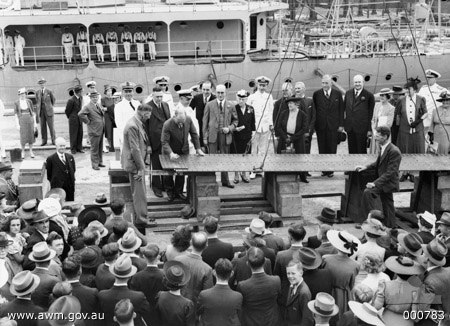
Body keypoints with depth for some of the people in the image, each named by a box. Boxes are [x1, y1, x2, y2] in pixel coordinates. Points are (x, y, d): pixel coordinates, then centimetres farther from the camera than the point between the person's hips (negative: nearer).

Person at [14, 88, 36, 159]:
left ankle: (31, 152, 19)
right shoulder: (16, 103, -2)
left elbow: (33, 112, 6)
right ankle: (23, 152, 15)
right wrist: (17, 124, -7)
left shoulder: (29, 101, 3)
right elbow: (16, 114, -1)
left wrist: (35, 122, 3)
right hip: (22, 120, -1)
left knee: (31, 136, 4)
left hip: (30, 120, 1)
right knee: (23, 137, -4)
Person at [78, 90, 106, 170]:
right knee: (94, 148, -1)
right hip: (94, 131, -8)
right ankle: (95, 164, 8)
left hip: (101, 130, 8)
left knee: (100, 148, 17)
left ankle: (100, 162, 28)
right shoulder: (87, 107, -14)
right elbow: (80, 114, -29)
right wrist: (88, 121, -19)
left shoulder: (98, 105, 13)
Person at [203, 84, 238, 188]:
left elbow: (235, 120, 15)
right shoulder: (209, 105, 3)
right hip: (213, 135, -2)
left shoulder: (230, 106, 7)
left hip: (225, 136, 2)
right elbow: (205, 121, 4)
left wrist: (229, 128, -5)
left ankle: (225, 181, 18)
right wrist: (205, 137, -1)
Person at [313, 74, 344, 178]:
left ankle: (331, 170, 9)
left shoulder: (337, 94, 4)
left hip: (333, 125, -1)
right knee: (322, 149, 5)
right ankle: (324, 170, 13)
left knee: (332, 149, 2)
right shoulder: (316, 94, 4)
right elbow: (313, 110, 4)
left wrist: (341, 124, -1)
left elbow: (341, 110, 4)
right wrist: (313, 124, -1)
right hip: (320, 125, 1)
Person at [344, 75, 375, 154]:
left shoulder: (369, 95, -4)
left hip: (362, 128, -4)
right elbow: (343, 108, 15)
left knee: (361, 151, 2)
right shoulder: (348, 93, 10)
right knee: (351, 150, 9)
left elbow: (371, 114, -4)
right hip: (350, 128, 4)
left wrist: (369, 129, -6)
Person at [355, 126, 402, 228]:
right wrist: (366, 167, 6)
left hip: (388, 183, -9)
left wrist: (375, 183, -29)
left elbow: (390, 172, -24)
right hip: (383, 181, 9)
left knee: (367, 192, -25)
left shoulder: (394, 151, -21)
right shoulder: (383, 148, 7)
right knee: (387, 206, 17)